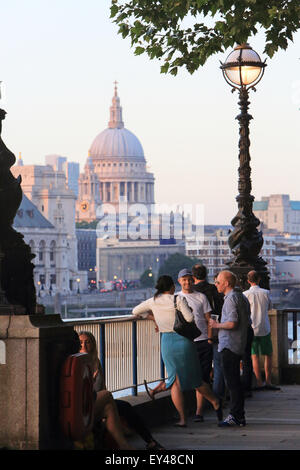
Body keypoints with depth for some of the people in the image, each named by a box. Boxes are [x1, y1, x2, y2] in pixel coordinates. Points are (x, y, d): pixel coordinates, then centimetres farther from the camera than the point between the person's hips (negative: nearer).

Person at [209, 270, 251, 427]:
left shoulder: (231, 298, -14)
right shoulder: (242, 297, 17)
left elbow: (232, 323, -24)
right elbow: (247, 322, 21)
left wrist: (217, 325, -7)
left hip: (229, 346, -10)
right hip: (239, 345, 10)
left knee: (232, 382, -8)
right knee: (235, 382, 13)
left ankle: (235, 416, -8)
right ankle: (239, 416, 16)